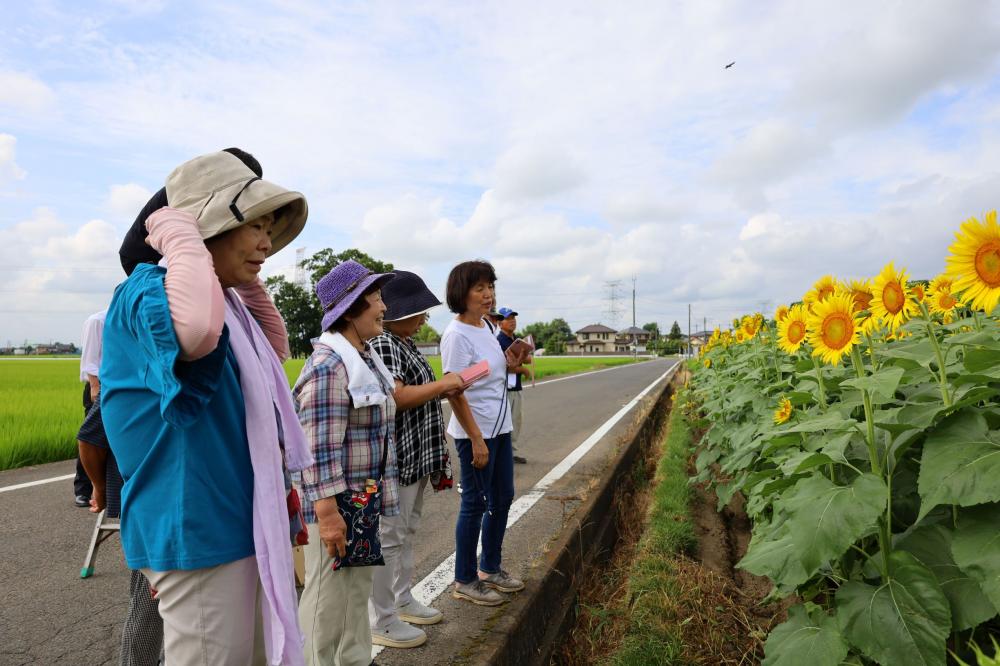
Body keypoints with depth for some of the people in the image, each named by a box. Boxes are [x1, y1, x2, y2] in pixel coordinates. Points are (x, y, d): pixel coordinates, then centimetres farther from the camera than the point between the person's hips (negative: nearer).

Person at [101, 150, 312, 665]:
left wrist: (248, 279, 13)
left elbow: (277, 348, 24)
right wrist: (180, 234, -24)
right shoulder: (147, 293, -18)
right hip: (199, 528, -10)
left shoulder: (225, 300, 11)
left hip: (240, 523, 10)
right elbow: (196, 329, -43)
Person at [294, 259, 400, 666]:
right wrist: (326, 512, -24)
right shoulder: (328, 366, -20)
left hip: (366, 499, 9)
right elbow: (320, 449, -24)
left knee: (358, 586, 21)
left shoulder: (365, 357, 9)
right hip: (336, 502, -9)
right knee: (328, 595, 5)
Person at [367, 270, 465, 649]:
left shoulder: (406, 344, 14)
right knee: (388, 537, 1)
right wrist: (442, 384, -19)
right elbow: (396, 398, -27)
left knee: (406, 533, 20)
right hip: (396, 458, -10)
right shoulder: (383, 346, -18)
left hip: (416, 457, 10)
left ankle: (402, 601, 35)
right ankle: (382, 622, 14)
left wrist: (444, 390, 9)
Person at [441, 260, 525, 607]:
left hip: (499, 428, 9)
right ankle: (465, 581, 21)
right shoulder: (457, 335, -18)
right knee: (475, 504, 3)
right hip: (475, 432, -9)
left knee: (502, 498, 18)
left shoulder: (486, 327, 8)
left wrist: (512, 359, 6)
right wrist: (476, 440, -21)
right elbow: (454, 393, -21)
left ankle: (490, 569, 36)